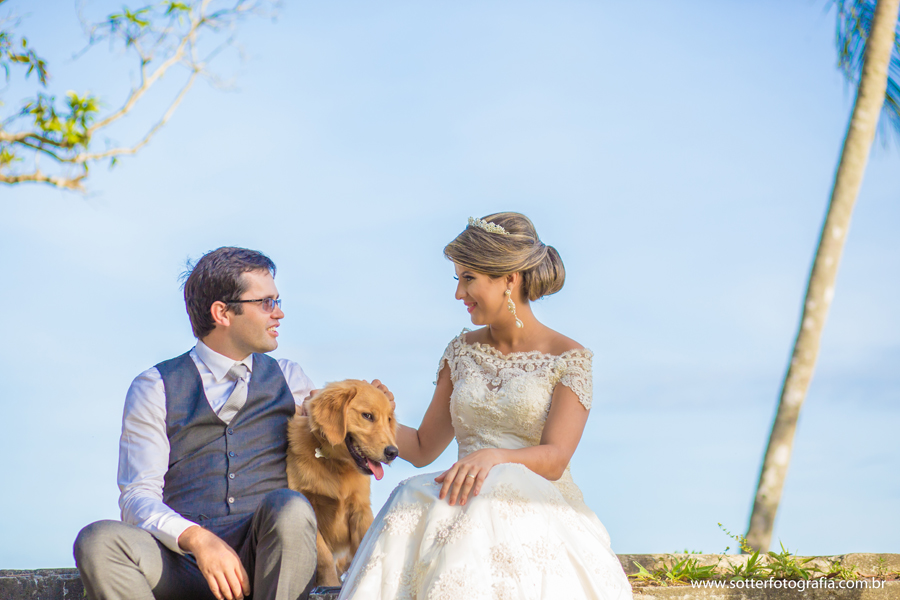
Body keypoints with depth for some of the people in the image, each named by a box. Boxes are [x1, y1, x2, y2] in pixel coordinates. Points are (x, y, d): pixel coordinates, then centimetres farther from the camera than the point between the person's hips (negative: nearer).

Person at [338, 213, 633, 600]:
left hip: (540, 506, -3)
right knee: (412, 507, -33)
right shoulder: (463, 351, 17)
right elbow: (424, 448, 19)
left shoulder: (569, 358, 2)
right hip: (468, 501, 3)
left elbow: (554, 459, -10)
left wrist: (493, 456, -29)